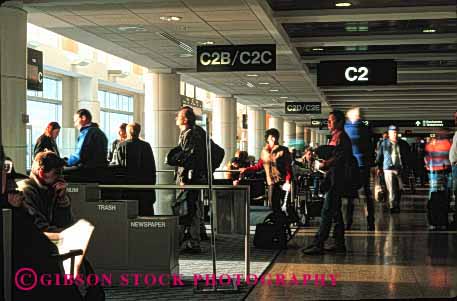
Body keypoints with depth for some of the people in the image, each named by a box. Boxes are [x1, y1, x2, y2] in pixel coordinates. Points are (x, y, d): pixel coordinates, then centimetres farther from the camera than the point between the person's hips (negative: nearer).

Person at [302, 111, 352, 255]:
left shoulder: (341, 137, -12)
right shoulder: (335, 137, 20)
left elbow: (341, 158, -22)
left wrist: (326, 164, -22)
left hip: (335, 178, -11)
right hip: (333, 179, 11)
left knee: (327, 212, -10)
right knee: (336, 212, 12)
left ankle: (318, 244, -11)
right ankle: (340, 244, 17)